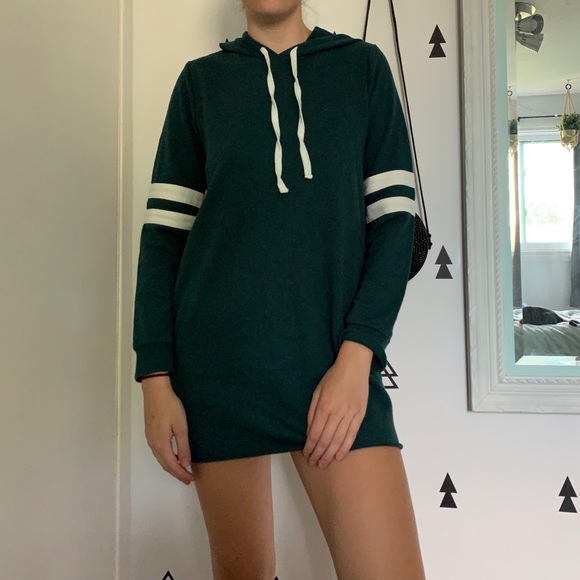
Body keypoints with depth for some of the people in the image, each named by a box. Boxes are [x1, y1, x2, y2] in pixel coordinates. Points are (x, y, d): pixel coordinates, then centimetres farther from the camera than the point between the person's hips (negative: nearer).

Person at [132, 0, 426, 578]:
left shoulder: (363, 66, 10)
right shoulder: (202, 79, 11)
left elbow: (395, 218, 2)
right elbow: (163, 232, 5)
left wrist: (356, 356, -9)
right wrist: (155, 376, -3)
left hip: (335, 361, 0)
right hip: (217, 358, 1)